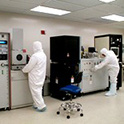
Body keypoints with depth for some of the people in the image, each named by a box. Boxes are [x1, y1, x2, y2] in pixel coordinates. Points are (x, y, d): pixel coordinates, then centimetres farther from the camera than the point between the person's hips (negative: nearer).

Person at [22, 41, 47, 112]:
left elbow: (29, 67, -16)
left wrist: (23, 70, 2)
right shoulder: (44, 55, 4)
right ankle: (37, 104, 28)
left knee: (36, 91, 2)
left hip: (35, 78, -8)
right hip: (41, 77, 8)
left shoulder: (35, 56, -23)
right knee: (38, 90, 17)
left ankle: (42, 106, 5)